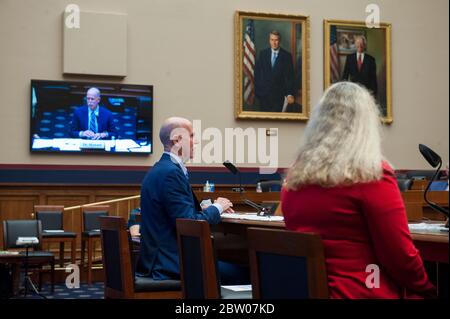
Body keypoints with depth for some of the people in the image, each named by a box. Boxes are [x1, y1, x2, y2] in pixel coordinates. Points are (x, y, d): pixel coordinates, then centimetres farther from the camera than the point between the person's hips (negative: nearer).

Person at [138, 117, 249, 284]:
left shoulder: (160, 169, 14)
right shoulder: (171, 172, -17)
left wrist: (211, 208, 9)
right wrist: (216, 208, -3)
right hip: (170, 262, -10)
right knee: (241, 274, -10)